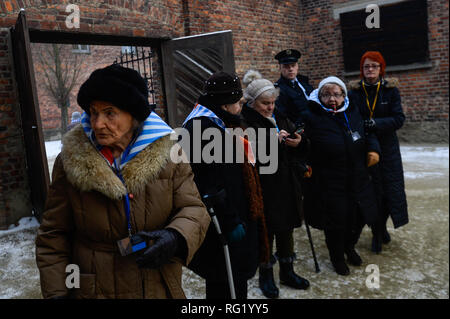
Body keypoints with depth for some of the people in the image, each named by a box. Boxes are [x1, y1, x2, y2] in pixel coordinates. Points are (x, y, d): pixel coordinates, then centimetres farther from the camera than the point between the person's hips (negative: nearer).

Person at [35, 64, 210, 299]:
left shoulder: (167, 154, -9)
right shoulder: (70, 160, -7)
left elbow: (193, 209, -7)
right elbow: (53, 235, -2)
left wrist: (176, 238, -27)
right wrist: (57, 292, -6)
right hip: (95, 290, 0)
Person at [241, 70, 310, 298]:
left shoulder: (280, 118, 11)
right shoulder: (244, 122, -12)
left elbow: (301, 150, 15)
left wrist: (299, 142, -7)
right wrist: (272, 140, -29)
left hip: (287, 185, 7)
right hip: (263, 187, -6)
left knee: (286, 228, 17)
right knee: (266, 232, 6)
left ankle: (287, 272, 35)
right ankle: (266, 277, 27)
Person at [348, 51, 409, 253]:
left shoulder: (391, 89, 0)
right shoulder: (354, 91, 0)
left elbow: (399, 119, -8)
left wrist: (376, 123, -20)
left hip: (387, 147, 1)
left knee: (391, 187, 3)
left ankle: (381, 227, 28)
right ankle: (377, 232, 20)